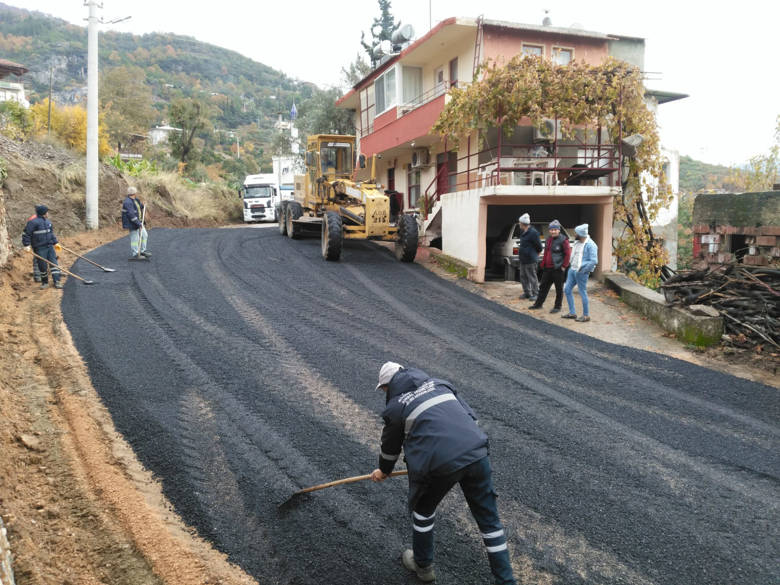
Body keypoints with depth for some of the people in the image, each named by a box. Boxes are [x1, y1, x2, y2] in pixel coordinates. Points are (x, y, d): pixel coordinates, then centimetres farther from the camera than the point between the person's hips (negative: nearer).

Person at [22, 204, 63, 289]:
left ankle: (57, 281, -1)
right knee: (42, 266, 1)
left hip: (50, 246, 6)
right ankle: (45, 282, 17)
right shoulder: (33, 222, -10)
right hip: (40, 248, -6)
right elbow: (26, 234, -9)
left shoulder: (47, 221, 13)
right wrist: (27, 245, -12)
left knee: (54, 263, -1)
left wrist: (55, 243, 21)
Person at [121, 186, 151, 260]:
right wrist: (138, 223, -26)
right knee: (135, 238, -2)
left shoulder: (134, 200, 7)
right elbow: (131, 215, -27)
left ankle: (142, 251, 21)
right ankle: (134, 255, 7)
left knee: (144, 235, 12)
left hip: (137, 221, 10)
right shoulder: (128, 202, -22)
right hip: (132, 223, -10)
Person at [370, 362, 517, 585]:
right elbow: (470, 416, 20)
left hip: (439, 464, -3)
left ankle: (423, 565, 43)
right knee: (489, 519, 17)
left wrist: (384, 471, 43)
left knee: (423, 509, 26)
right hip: (476, 454, 4)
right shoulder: (439, 384, 21)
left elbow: (390, 446, 24)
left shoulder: (395, 407, 9)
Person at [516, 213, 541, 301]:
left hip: (530, 260, -10)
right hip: (523, 259, 10)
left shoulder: (533, 232, -17)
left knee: (532, 277, -4)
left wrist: (536, 253, 2)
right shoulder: (525, 232, 13)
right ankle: (527, 293, 24)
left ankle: (535, 294, 2)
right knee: (523, 277, 14)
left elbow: (539, 246, -13)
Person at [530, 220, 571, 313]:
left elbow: (568, 254, -12)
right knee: (543, 286, 15)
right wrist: (543, 264, 15)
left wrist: (564, 266, -14)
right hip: (547, 268, 8)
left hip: (558, 269, -8)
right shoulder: (548, 239, 12)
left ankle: (557, 307, 12)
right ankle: (538, 304, 26)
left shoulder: (563, 240, -11)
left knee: (559, 289, 3)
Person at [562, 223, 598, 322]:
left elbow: (594, 261, -20)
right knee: (567, 289, 9)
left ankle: (586, 315, 10)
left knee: (582, 293, -2)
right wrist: (571, 267, 17)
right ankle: (572, 313, 17)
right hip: (572, 270, 9)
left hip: (581, 272, -9)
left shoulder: (590, 245, -15)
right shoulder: (577, 243, 10)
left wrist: (583, 270, -18)